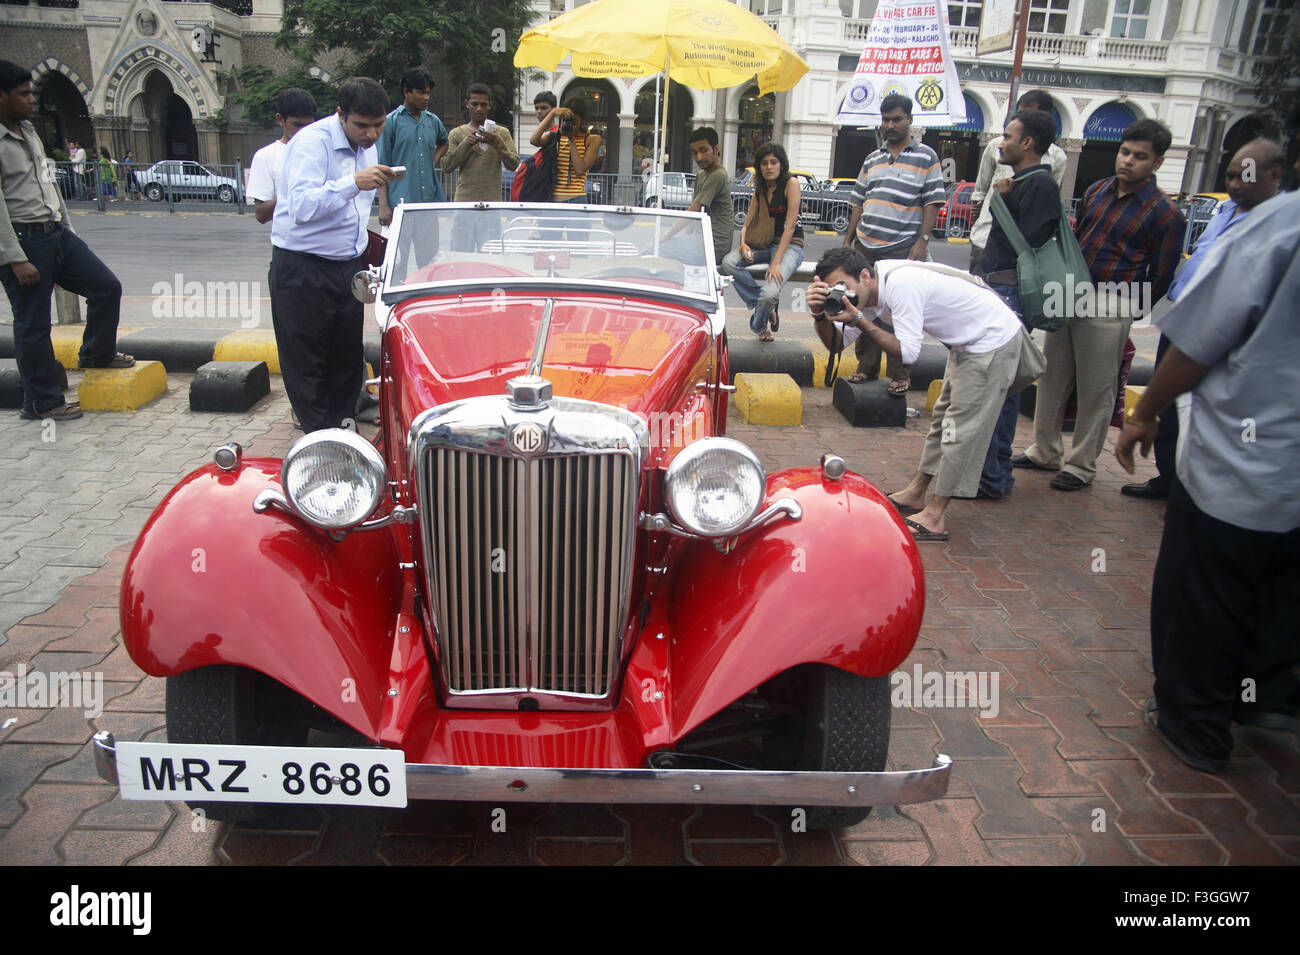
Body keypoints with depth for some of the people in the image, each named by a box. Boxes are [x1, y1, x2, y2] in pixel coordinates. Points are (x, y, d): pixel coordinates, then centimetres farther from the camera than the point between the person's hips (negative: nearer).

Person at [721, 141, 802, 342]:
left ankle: (758, 325, 5)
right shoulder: (760, 190, 13)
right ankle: (768, 310, -12)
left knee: (770, 293, -31)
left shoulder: (791, 183, -8)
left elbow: (790, 226, -14)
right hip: (765, 244, 7)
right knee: (729, 262, -22)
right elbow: (747, 224, 12)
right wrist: (744, 245, -13)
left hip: (790, 245, -7)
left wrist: (776, 263, -22)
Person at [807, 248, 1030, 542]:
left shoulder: (900, 284, -30)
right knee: (944, 417, 17)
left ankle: (934, 518, -4)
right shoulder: (867, 290, -2)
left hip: (994, 341, -10)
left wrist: (859, 320, -31)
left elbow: (908, 352, -30)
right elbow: (837, 343, -4)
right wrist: (819, 314, -22)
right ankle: (915, 494, 29)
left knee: (962, 428, -8)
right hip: (968, 344, 10)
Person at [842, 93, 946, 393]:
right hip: (866, 249, 5)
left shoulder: (926, 157, 2)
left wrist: (923, 241, -13)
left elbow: (933, 202, -3)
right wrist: (849, 239, 13)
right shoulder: (872, 160, 16)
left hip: (902, 251, -5)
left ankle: (900, 375, 4)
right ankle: (867, 366, 22)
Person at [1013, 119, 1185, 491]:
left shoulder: (1164, 213, -8)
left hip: (1109, 309, -6)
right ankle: (1046, 452, 27)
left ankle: (1082, 465, 15)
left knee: (1096, 390, 2)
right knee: (1053, 378, 13)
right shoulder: (1097, 191, 9)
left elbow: (1160, 277, -3)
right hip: (1067, 296, 6)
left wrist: (1127, 306, 1)